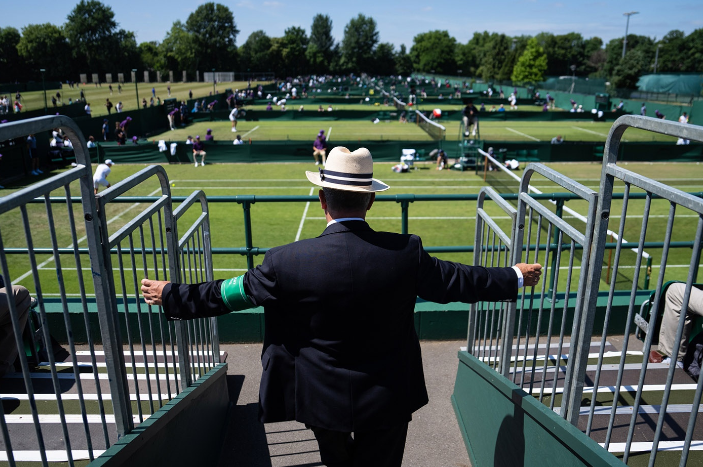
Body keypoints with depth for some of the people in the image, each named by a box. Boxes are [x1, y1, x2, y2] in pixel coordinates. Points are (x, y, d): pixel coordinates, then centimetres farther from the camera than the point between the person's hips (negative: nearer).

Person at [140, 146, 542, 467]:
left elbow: (230, 293, -9)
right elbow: (457, 280, -4)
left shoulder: (288, 261, -21)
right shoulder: (405, 253, -18)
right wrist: (516, 277, 15)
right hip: (386, 402, 1)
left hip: (322, 399, 0)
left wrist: (171, 296, 9)